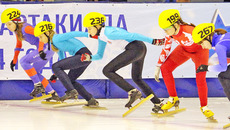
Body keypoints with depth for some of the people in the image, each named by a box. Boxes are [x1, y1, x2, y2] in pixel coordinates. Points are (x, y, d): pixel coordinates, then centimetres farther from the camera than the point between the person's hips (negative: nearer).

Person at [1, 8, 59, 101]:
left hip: (47, 47, -10)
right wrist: (14, 60, 27)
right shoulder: (17, 30, 11)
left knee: (24, 61, -16)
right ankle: (53, 94, 13)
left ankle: (39, 86, -15)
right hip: (44, 50, 10)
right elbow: (19, 45, 27)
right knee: (35, 73, 13)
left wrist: (40, 50, -36)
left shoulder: (25, 28, -18)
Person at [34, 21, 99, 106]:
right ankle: (92, 101, 15)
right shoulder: (54, 42, 22)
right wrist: (57, 74, 28)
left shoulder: (56, 38, -8)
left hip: (83, 54, -10)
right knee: (70, 80, 19)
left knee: (55, 67, -13)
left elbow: (73, 34, -17)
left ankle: (71, 91, -19)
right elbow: (62, 58, 30)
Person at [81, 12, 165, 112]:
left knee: (107, 70, -10)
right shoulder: (101, 37, 15)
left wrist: (153, 41, -20)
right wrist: (89, 58, 3)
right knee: (136, 78, 27)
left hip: (135, 48, -10)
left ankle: (133, 92, -15)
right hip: (140, 49, 10)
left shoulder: (108, 33, -15)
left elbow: (132, 35, -18)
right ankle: (158, 103, 31)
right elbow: (100, 55, 25)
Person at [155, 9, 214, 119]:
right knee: (165, 68, -8)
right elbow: (165, 49, -3)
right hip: (184, 50, 6)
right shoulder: (170, 34, -19)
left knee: (200, 78, -21)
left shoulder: (189, 32, -40)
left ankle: (204, 107, 0)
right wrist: (158, 67, -1)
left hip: (200, 50, -6)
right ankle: (173, 98, 7)